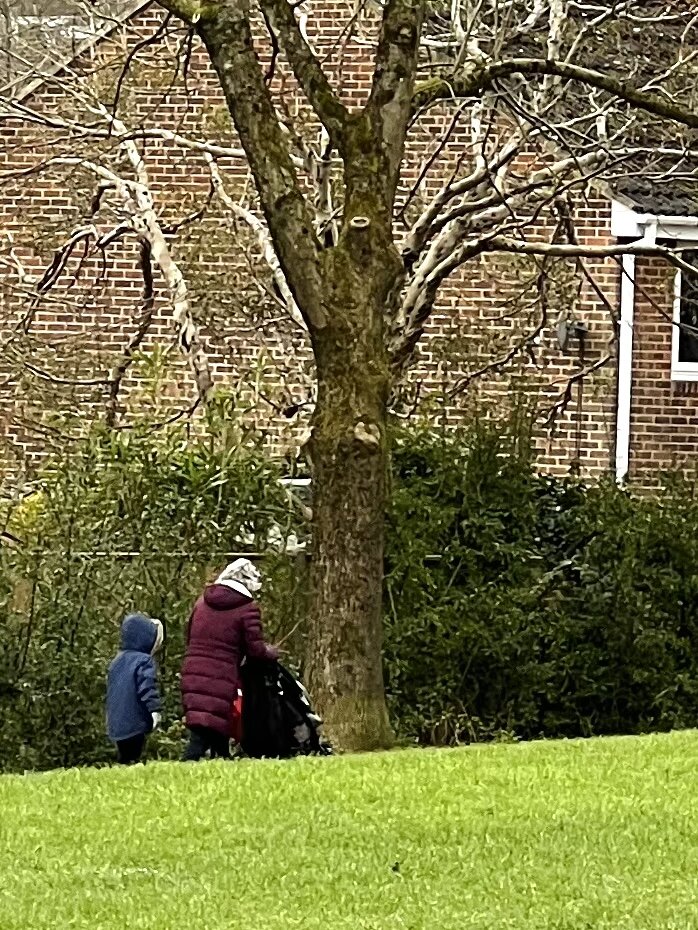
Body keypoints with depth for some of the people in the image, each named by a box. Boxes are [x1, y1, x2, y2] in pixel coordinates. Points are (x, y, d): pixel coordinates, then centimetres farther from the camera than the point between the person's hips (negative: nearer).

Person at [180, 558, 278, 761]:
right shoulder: (247, 609, -4)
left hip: (192, 676, 6)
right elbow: (255, 649, -4)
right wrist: (272, 652, 17)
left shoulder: (202, 602, 15)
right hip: (221, 681, -6)